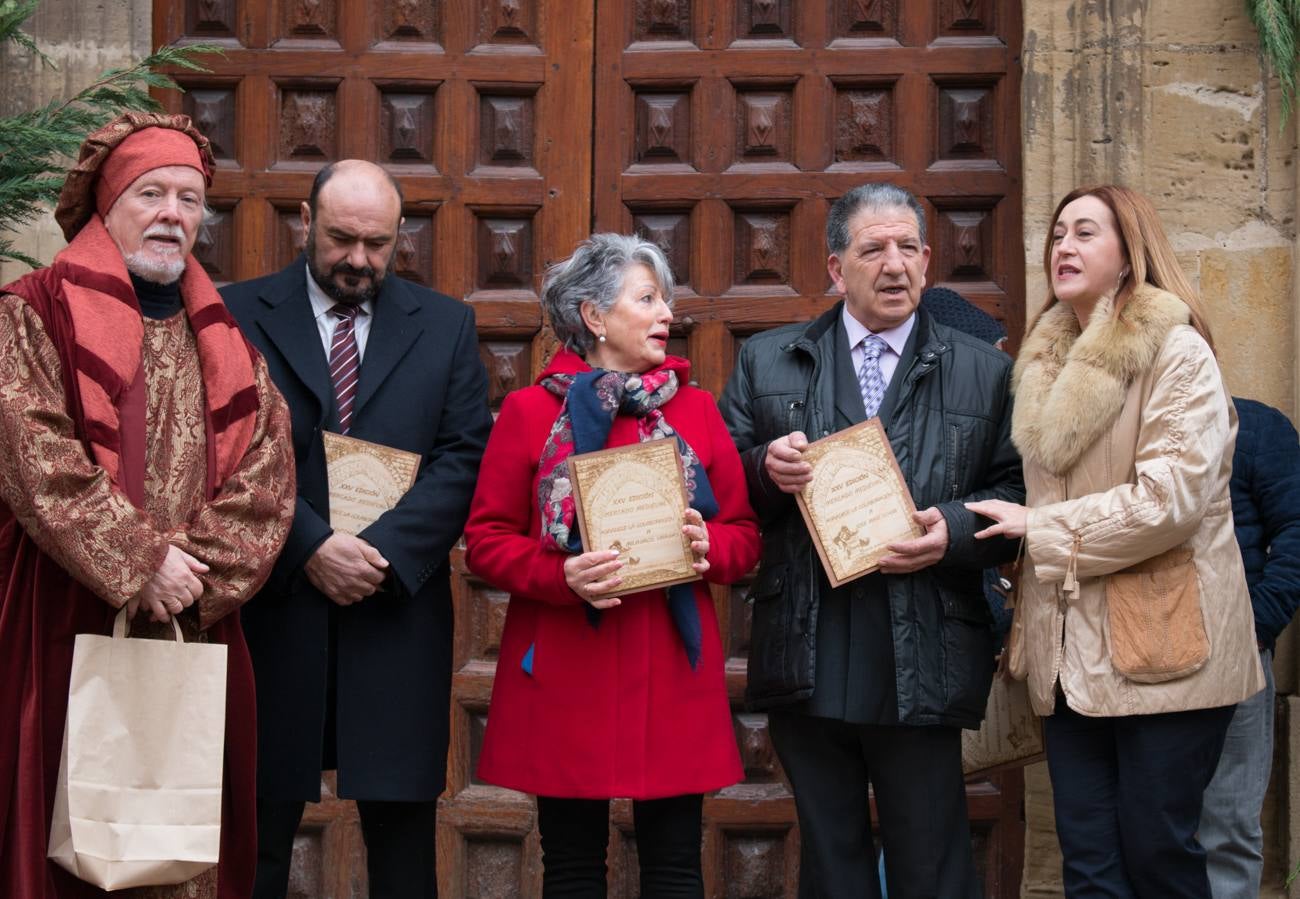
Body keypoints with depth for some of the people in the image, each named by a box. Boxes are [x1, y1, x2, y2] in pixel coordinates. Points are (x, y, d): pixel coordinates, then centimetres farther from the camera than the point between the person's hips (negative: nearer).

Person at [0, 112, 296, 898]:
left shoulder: (223, 336, 15)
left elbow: (266, 465, 4)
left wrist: (202, 567, -10)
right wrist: (141, 561, -15)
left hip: (197, 627, 4)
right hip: (70, 624, -4)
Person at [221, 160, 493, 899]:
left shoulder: (446, 325, 8)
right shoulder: (239, 316, 3)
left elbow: (465, 456, 0)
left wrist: (384, 552, -12)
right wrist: (310, 547, -14)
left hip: (400, 608, 1)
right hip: (274, 605, -1)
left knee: (402, 826, 6)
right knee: (259, 827, 7)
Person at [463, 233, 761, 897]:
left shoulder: (696, 409, 8)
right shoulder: (529, 412, 1)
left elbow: (744, 537, 11)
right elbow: (485, 541, 0)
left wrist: (708, 549, -12)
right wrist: (561, 576, -17)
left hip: (673, 674, 2)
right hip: (566, 673, -2)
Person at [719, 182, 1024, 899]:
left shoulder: (984, 372, 7)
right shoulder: (767, 361, 10)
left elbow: (1015, 497, 5)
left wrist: (955, 530, -14)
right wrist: (766, 469, -11)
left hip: (922, 669, -1)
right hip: (806, 666, 2)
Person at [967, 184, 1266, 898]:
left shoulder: (1177, 351, -7)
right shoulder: (1047, 361, 15)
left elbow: (1171, 498, -17)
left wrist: (1037, 527, -10)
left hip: (1160, 645, -6)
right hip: (1072, 650, 6)